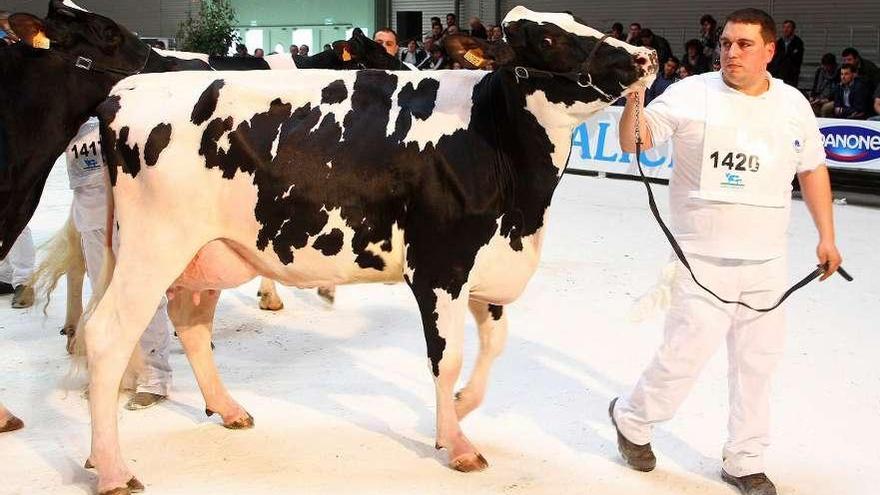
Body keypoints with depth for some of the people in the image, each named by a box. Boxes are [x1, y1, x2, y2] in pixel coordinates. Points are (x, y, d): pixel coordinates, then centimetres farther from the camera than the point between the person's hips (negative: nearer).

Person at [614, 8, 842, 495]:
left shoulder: (794, 104, 3)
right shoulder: (692, 94, -10)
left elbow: (813, 169, 15)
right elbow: (633, 143, -15)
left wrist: (826, 236, 13)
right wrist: (634, 101, -34)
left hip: (768, 263, 4)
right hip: (704, 260, -4)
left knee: (757, 364, 12)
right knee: (685, 355, -2)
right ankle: (631, 418, 27)